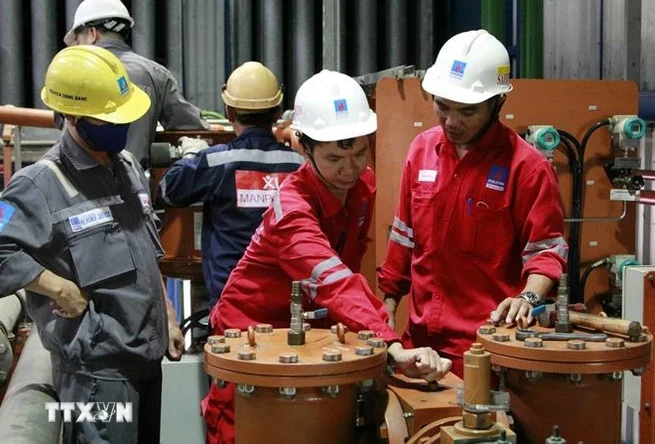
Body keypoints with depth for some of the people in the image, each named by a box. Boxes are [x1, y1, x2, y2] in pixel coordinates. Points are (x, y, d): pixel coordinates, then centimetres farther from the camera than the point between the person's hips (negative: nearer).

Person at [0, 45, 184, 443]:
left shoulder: (129, 167, 11)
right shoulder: (41, 184, -13)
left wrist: (168, 317, 18)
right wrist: (62, 288, -19)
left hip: (147, 352, 8)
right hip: (96, 364, -7)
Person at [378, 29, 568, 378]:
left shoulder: (526, 165, -11)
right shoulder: (421, 150, 5)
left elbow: (546, 249, -8)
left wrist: (528, 297, -25)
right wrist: (388, 302, 13)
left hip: (489, 342, -5)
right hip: (420, 335, 5)